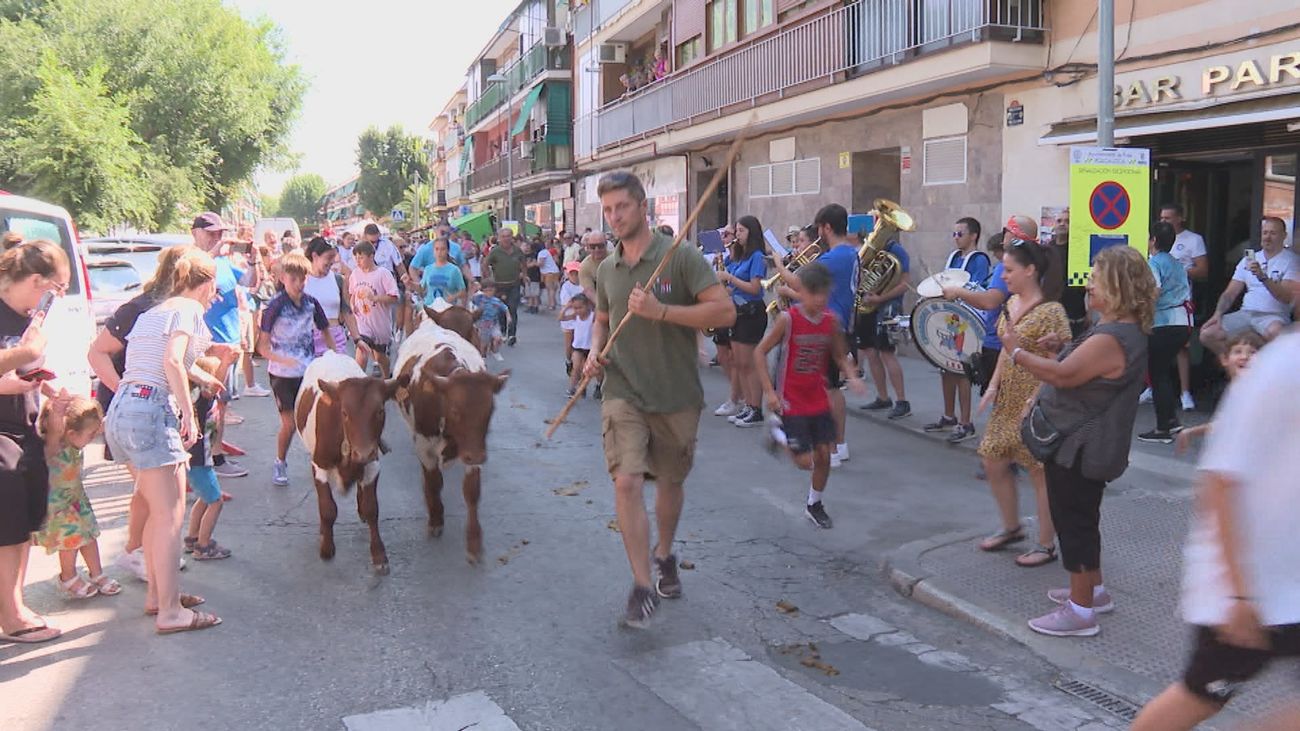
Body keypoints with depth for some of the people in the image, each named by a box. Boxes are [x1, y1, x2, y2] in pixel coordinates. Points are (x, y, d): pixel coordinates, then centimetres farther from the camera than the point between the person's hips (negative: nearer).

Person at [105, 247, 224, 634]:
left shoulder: (155, 311, 23)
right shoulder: (189, 309, -3)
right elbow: (172, 362, -17)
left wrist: (208, 351, 28)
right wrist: (188, 412, -16)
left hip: (121, 410, 10)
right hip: (152, 412, -9)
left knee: (158, 510, 19)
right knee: (170, 516, -6)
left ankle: (157, 593, 28)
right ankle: (170, 612, -5)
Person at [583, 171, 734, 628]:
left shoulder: (680, 257, -9)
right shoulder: (606, 269, 7)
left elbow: (725, 312, -17)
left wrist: (660, 310, -24)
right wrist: (594, 352, 4)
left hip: (676, 395, -2)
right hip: (623, 393, 2)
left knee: (671, 483, 15)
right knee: (627, 481, -14)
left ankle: (665, 555, 42)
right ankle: (643, 587, -8)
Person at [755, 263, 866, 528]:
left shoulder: (831, 321, -3)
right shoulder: (788, 319, -17)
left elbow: (839, 356, 10)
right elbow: (759, 352, -11)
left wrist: (852, 377, -10)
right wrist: (769, 391, -16)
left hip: (818, 399, 4)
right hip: (791, 401, -4)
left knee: (824, 454, 4)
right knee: (805, 461, -4)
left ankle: (814, 504, 27)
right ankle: (780, 437, 27)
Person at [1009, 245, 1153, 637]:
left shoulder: (1112, 339, -26)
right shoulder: (1122, 329, 9)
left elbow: (1063, 375, -30)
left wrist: (1018, 352, -18)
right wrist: (1064, 347, 4)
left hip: (1078, 449, -11)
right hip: (1083, 445, 11)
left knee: (1074, 521, -1)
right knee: (1081, 517, 22)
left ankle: (1081, 611, 9)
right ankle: (1092, 589, 38)